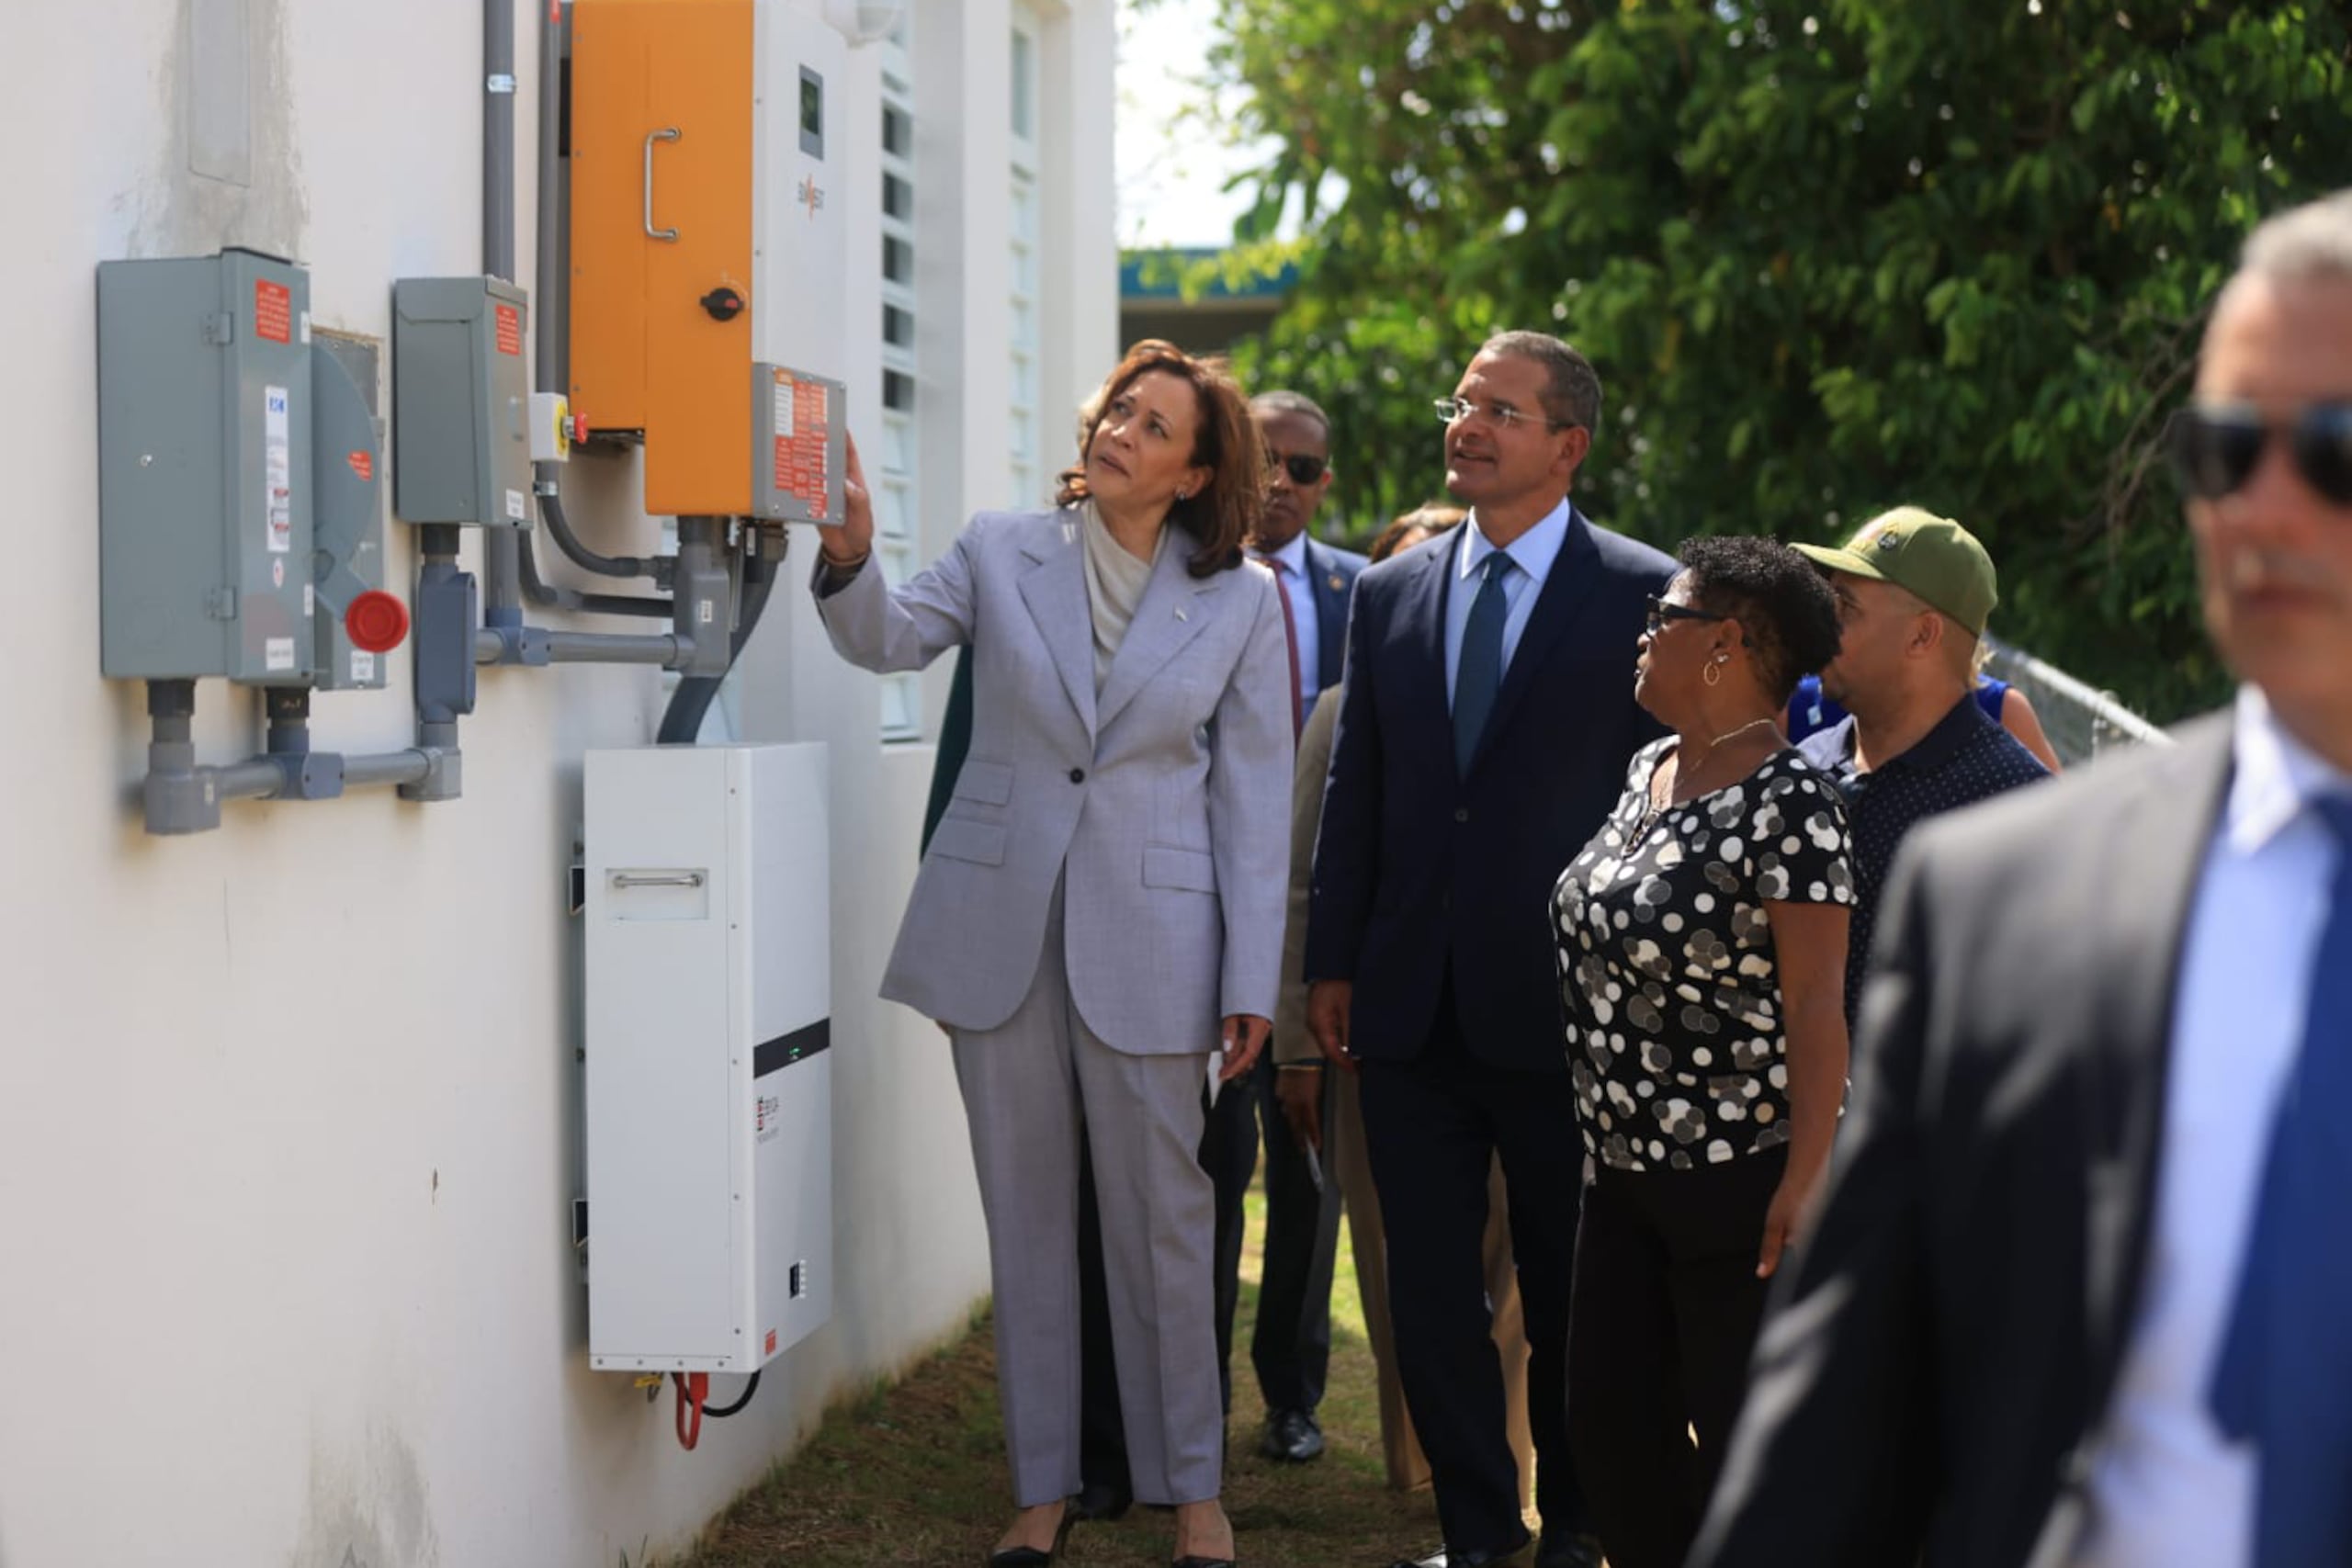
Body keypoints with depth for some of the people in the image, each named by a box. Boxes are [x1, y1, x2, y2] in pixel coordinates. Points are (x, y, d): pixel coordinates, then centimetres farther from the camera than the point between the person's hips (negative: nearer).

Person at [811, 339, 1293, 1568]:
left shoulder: (1241, 603, 1)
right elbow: (888, 638, -8)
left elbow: (1253, 798, 0)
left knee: (1160, 1220, 4)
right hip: (1000, 928, 2)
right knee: (1025, 1215, 9)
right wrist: (850, 556, -30)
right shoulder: (1001, 554, 4)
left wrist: (1251, 981, -3)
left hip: (1148, 939, -1)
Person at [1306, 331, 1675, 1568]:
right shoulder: (1389, 594, 9)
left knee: (1569, 1292, 8)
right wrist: (1331, 962, 7)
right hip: (1412, 1006, 4)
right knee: (1429, 1288, 9)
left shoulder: (1641, 594, -3)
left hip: (1562, 1007, -4)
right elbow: (1355, 790, 11)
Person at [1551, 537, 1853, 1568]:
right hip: (1626, 1173, 9)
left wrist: (1807, 1178, -22)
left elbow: (1816, 999, -18)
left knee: (1742, 1450, 1)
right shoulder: (1649, 771, 10)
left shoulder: (1786, 803, -16)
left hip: (1738, 1182, -9)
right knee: (1610, 1431, 12)